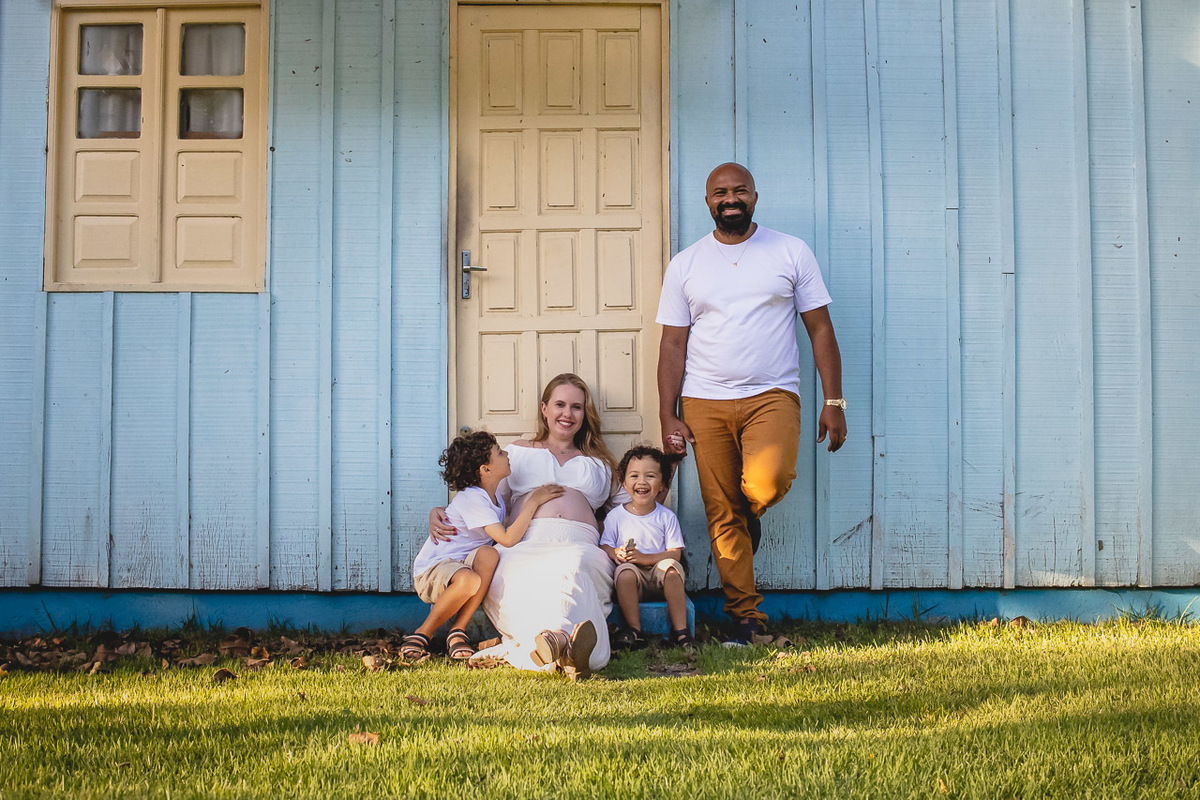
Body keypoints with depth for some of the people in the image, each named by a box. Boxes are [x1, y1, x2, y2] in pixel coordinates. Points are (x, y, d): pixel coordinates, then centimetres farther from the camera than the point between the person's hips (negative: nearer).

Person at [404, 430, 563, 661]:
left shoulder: (497, 499, 7)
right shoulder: (472, 498, -21)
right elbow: (508, 539, -27)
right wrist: (534, 501, -21)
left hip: (461, 564, 7)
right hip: (431, 571, -7)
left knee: (489, 554, -27)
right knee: (469, 581, -40)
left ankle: (458, 631, -18)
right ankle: (422, 634, -15)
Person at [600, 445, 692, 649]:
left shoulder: (667, 517, 5)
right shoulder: (615, 516, 7)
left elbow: (675, 553, -3)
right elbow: (605, 546, 5)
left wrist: (645, 558, -18)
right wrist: (616, 553, -19)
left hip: (659, 579, 0)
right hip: (633, 577, 0)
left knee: (670, 567, -32)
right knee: (625, 571, -33)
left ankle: (680, 629, -26)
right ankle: (634, 629, -23)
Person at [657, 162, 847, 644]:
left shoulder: (791, 253, 7)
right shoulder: (685, 265, 10)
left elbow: (821, 330, 7)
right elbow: (673, 344, 9)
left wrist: (833, 402, -1)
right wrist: (668, 417, 2)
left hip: (772, 395, -2)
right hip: (705, 402, 2)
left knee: (767, 483, -26)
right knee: (721, 514, 0)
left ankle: (749, 516, 10)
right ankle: (745, 618, 11)